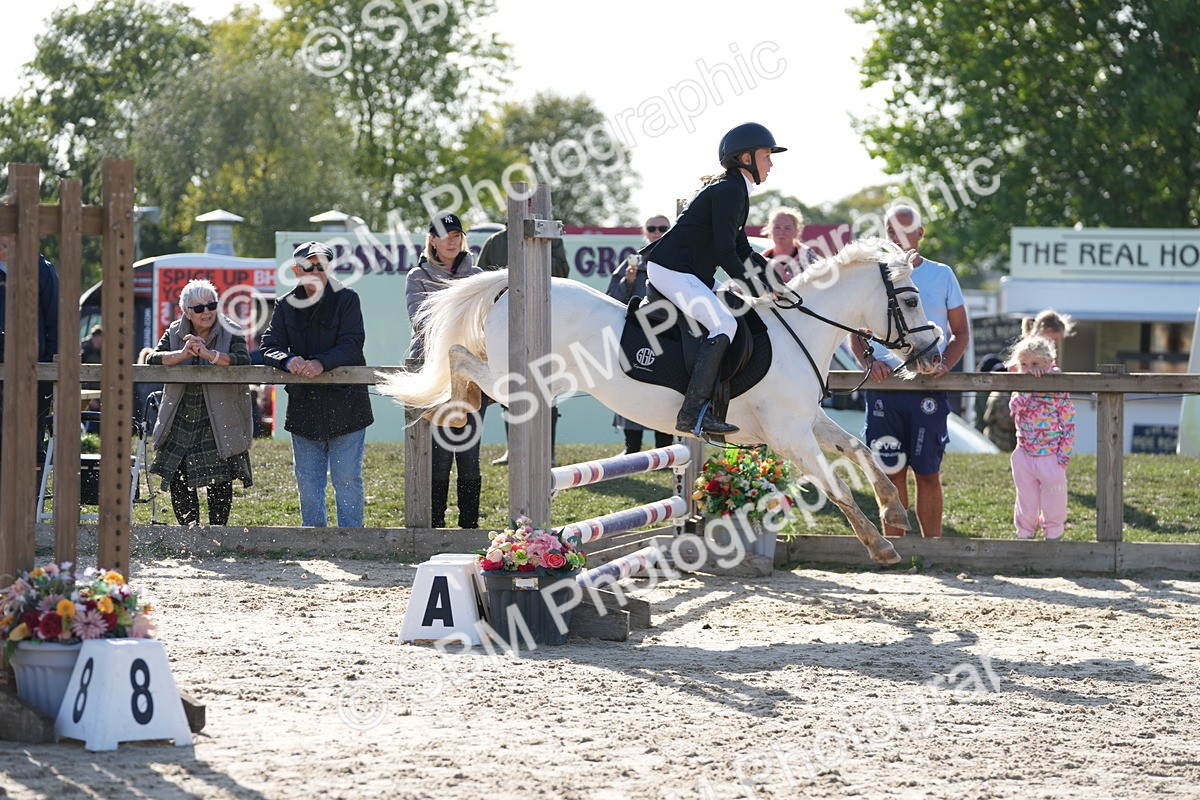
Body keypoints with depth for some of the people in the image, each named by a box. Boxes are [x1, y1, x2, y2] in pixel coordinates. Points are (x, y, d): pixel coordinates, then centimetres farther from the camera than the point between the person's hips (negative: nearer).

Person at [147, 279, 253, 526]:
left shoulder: (231, 332, -2)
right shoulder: (175, 334, 7)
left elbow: (242, 361, -18)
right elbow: (154, 359, -6)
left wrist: (208, 354, -28)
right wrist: (182, 354, -23)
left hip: (218, 421, -3)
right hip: (181, 421, 3)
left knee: (220, 482, -3)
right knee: (178, 479, 1)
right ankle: (189, 531, 12)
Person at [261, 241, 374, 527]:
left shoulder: (346, 300, -3)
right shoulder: (286, 306, 9)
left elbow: (351, 346, -13)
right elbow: (270, 346, 0)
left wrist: (321, 363, -30)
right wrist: (288, 361, -23)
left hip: (345, 405, -4)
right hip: (304, 405, 4)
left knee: (346, 480, -2)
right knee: (308, 483, 9)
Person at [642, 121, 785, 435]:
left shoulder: (736, 191, 19)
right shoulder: (729, 191, -14)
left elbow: (742, 250, 24)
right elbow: (726, 254, -19)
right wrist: (756, 290, -9)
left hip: (688, 272, 11)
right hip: (671, 269, -11)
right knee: (724, 324, -22)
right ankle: (693, 413, -30)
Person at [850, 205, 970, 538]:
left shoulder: (942, 276, 8)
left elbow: (961, 332, 9)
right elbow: (855, 334, 11)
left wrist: (944, 365, -9)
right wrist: (869, 362, -9)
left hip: (928, 389, -1)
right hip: (884, 385, 1)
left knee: (928, 472, 0)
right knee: (892, 471, 4)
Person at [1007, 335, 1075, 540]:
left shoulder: (1058, 393, -8)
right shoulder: (1020, 392, 3)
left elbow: (1069, 425, -6)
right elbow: (1015, 406, -20)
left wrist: (1064, 454, -11)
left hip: (1051, 456, -3)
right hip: (1025, 456, 3)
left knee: (1053, 500, 5)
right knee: (1026, 500, 13)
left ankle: (1053, 534, 18)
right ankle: (1024, 533, 25)